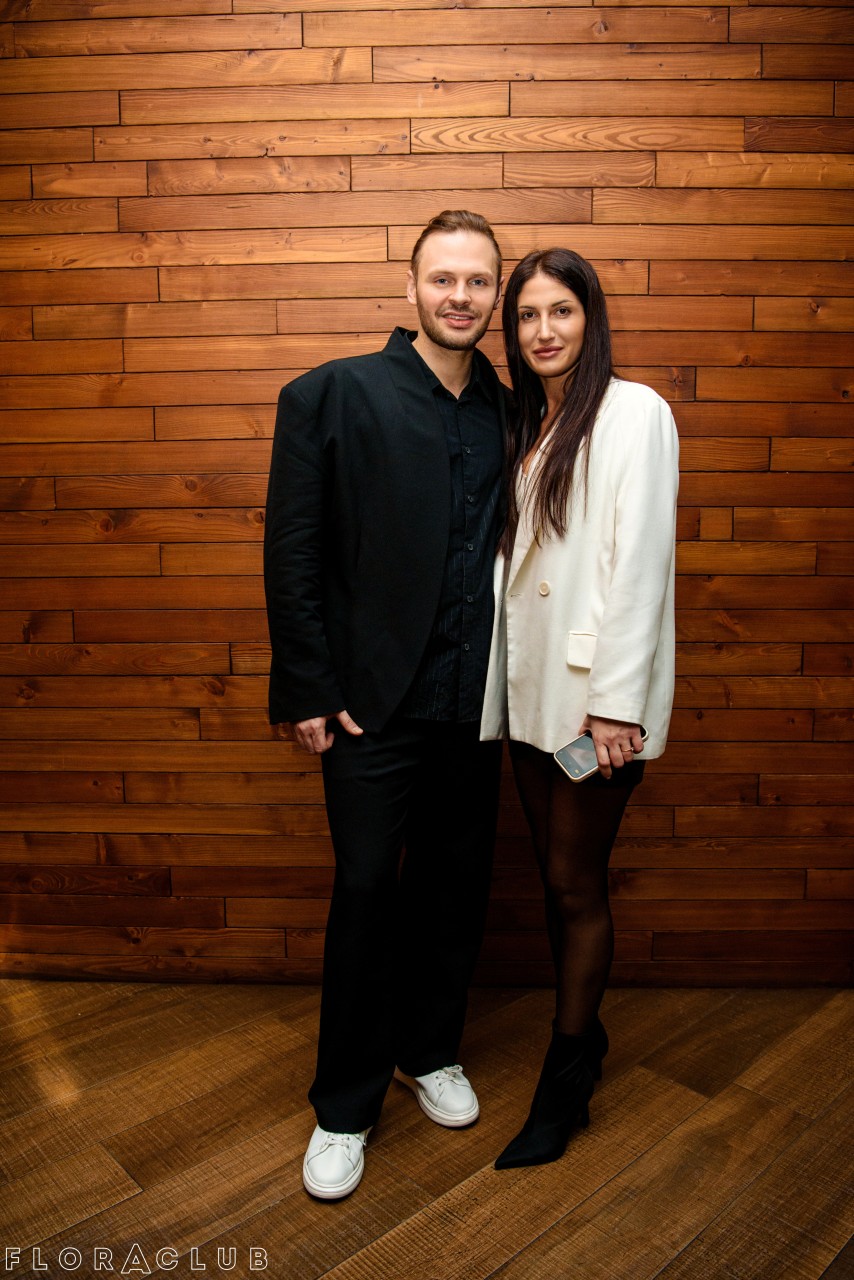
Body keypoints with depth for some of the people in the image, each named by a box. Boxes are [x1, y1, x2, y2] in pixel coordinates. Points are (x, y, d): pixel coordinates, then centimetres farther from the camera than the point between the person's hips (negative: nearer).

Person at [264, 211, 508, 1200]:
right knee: (366, 890, 6)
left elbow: (513, 553, 10)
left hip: (473, 704, 4)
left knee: (455, 884, 15)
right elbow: (292, 555, -6)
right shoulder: (331, 396, -4)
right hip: (374, 702, -4)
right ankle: (345, 1106, 27)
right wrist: (308, 693, -9)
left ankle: (429, 1051, 40)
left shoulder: (506, 414, 8)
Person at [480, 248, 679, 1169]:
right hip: (529, 684, 7)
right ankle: (583, 1035, 35)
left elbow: (639, 559, -14)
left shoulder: (633, 412, -6)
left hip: (595, 689, -6)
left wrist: (616, 701, -17)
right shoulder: (525, 426, 15)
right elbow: (513, 558, 13)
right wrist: (502, 676, 8)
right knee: (557, 877, 15)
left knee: (576, 883, 4)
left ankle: (566, 1080, 23)